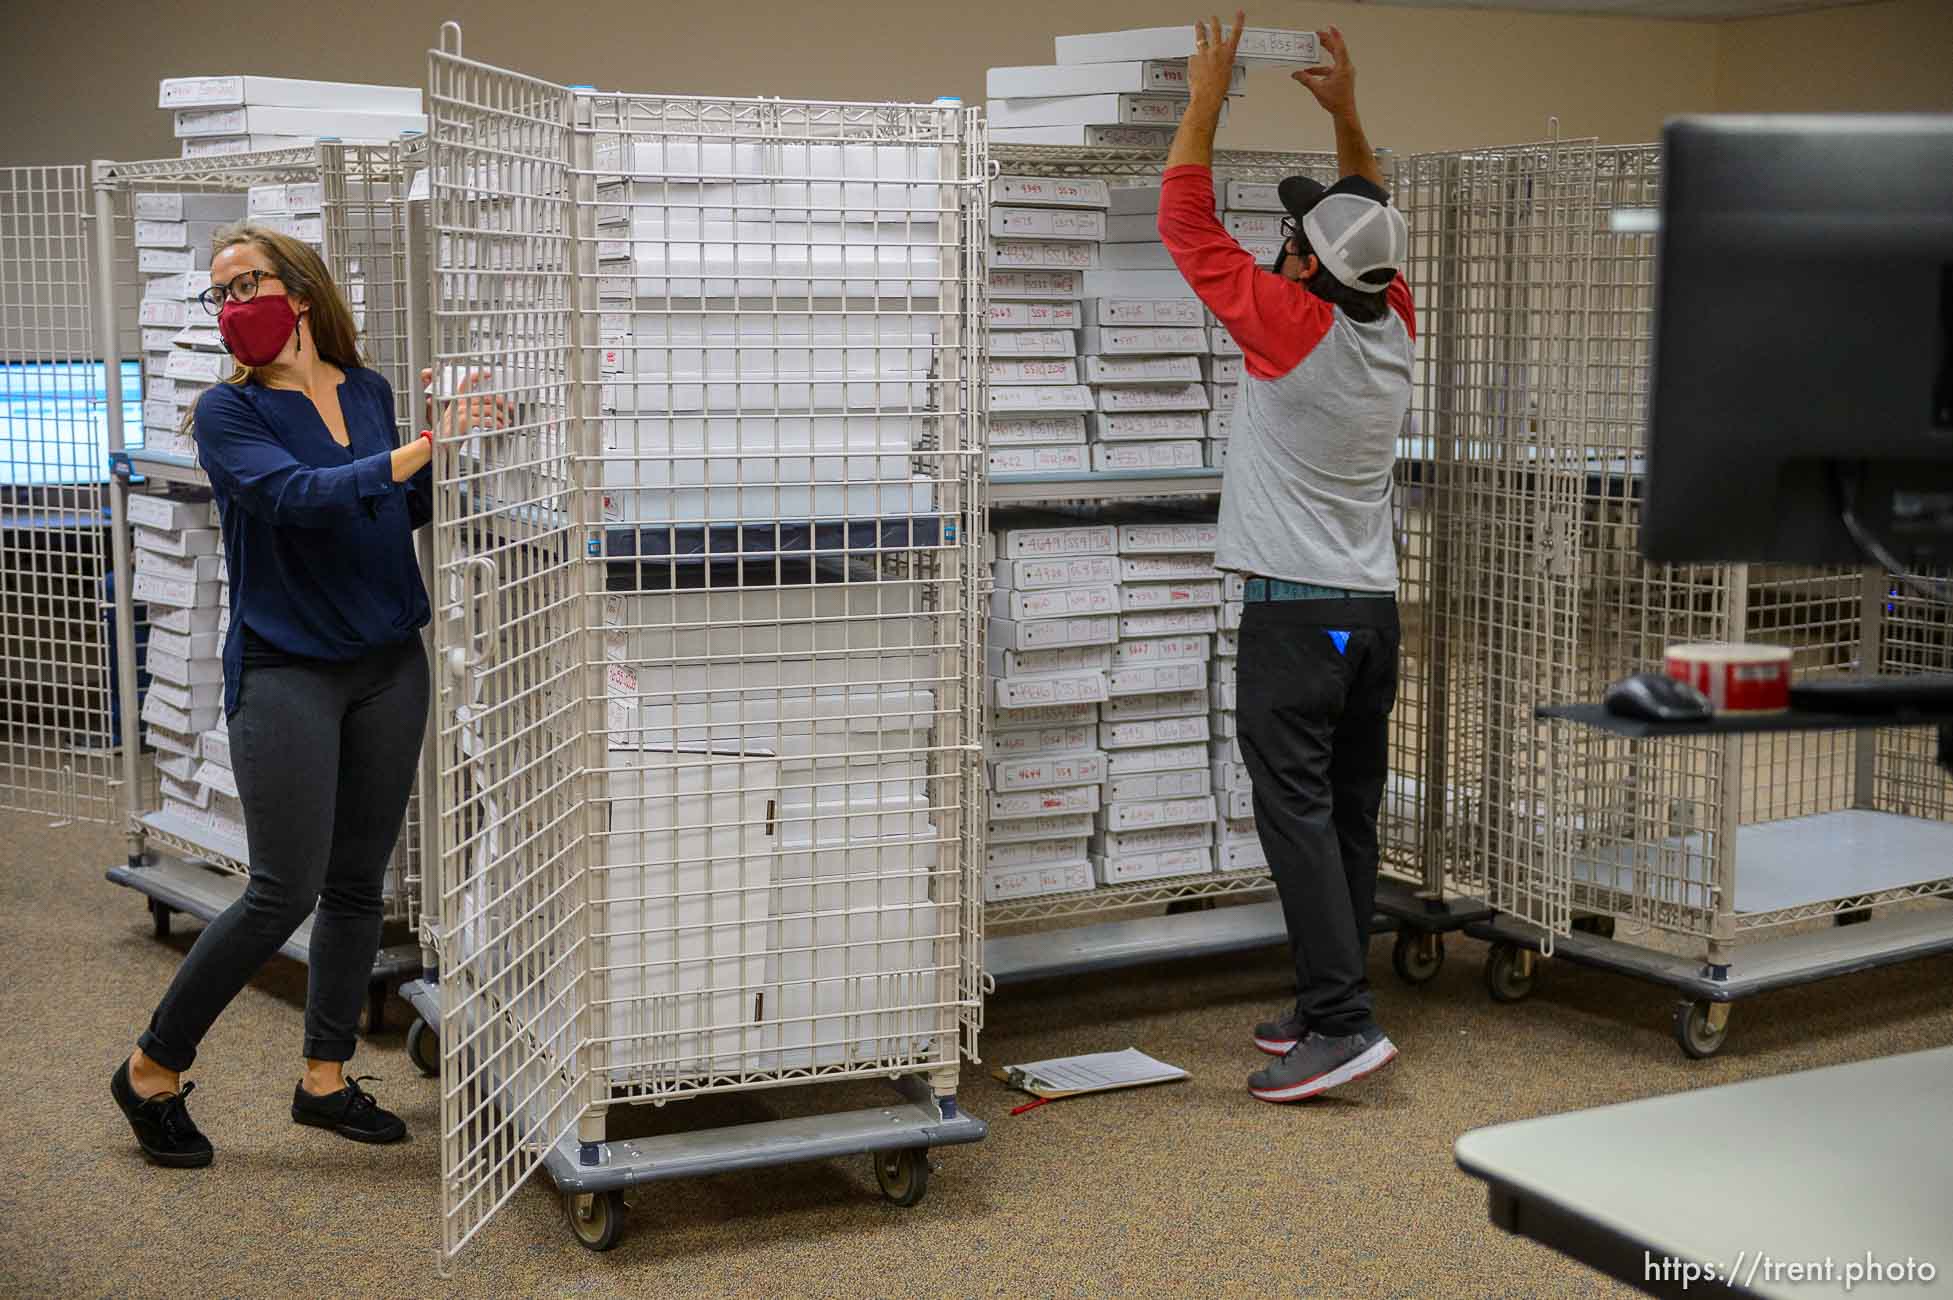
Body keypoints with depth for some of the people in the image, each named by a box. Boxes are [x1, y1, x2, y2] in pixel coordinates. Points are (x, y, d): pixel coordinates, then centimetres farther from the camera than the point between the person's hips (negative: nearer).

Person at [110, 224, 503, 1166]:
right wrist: (421, 450, -32)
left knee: (358, 884, 9)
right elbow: (296, 495, -24)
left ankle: (325, 1079, 23)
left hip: (389, 663, 5)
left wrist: (452, 439, -1)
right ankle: (152, 1072, 10)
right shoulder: (230, 413, -7)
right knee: (284, 894, -7)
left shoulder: (368, 392, 8)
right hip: (285, 671, -5)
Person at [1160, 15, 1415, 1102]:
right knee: (1351, 812, 10)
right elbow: (1372, 226, 26)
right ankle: (1329, 1003, 17)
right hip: (1375, 608, 8)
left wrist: (1207, 98, 1)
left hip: (1295, 613, -8)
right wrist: (1347, 115, 25)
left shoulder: (1293, 325, -14)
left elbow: (1188, 226, -7)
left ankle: (1343, 1022, -14)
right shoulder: (1395, 325, 6)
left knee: (1298, 812, -9)